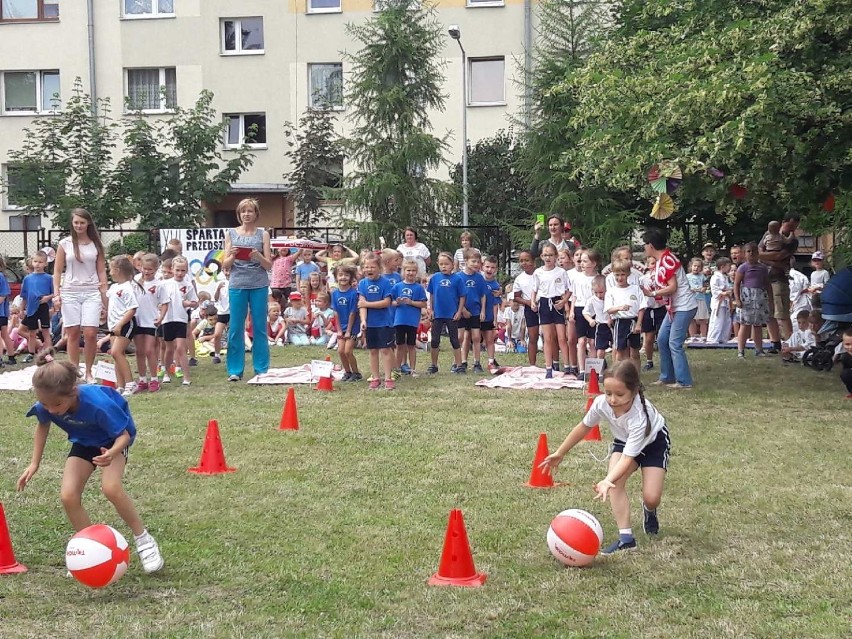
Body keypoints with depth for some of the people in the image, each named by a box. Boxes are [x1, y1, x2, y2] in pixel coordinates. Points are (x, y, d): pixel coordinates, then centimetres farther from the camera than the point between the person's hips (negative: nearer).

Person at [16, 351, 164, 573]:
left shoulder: (97, 403, -40)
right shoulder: (45, 406, -25)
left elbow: (124, 434, -29)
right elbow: (43, 425, 1)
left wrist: (112, 453, -51)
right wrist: (34, 464, -1)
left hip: (113, 439, -5)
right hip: (84, 442, 5)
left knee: (111, 487, -29)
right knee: (68, 496, -14)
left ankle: (144, 541, -9)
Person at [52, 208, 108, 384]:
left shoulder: (96, 245, 7)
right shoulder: (65, 244, 5)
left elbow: (102, 272, 9)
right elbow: (57, 271, 6)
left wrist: (105, 296, 4)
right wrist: (56, 294, -3)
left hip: (92, 293, 0)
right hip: (70, 293, 0)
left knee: (90, 333, -9)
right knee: (73, 333, 0)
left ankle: (89, 372, 5)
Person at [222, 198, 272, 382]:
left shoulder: (263, 234, 6)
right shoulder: (231, 234, 8)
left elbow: (269, 265, 4)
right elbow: (225, 265, 6)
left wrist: (258, 257, -15)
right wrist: (232, 256, -13)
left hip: (259, 285, 0)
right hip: (237, 285, 1)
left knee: (260, 327, 3)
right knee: (235, 328, 2)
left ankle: (261, 369, 11)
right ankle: (235, 370, 9)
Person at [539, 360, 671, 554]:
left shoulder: (639, 416, -43)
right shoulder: (601, 404, -30)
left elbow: (628, 457, -44)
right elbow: (583, 427, -9)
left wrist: (607, 481, -59)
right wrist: (560, 454, -1)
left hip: (653, 441, -4)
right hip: (624, 439, 4)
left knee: (651, 498, -14)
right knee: (615, 482, -23)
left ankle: (649, 510, 24)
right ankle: (626, 536, -19)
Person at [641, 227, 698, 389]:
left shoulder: (667, 260, -18)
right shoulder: (660, 261, 11)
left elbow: (672, 287, -22)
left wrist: (652, 293, -17)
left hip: (684, 307, -10)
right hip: (673, 307, 10)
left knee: (674, 343, -9)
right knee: (662, 339, 11)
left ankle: (683, 381, -3)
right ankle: (667, 377, 19)